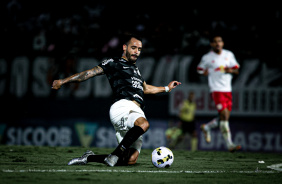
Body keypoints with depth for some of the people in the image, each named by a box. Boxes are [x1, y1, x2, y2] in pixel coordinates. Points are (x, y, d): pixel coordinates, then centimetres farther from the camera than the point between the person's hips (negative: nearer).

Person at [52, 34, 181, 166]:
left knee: (131, 160, -10)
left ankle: (89, 157, 5)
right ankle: (115, 154, -33)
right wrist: (63, 81, -1)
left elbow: (145, 89, 51)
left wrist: (166, 88, 56)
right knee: (144, 124, -40)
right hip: (123, 106, -7)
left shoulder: (135, 68, 35)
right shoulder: (113, 63, 12)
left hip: (136, 112, 7)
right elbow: (89, 73, 6)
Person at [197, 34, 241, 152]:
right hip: (217, 90, -5)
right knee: (224, 115, -16)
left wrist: (231, 71, -9)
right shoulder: (207, 57, 0)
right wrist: (205, 72, -6)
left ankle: (207, 127, 37)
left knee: (225, 117, 9)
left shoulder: (229, 55, 9)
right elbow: (199, 69, 15)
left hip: (228, 89, 5)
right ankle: (229, 144, -14)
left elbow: (236, 70, 13)